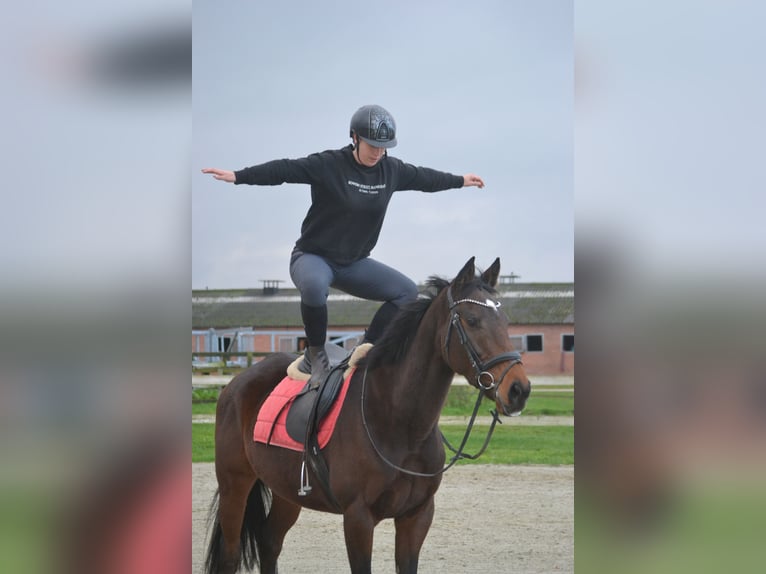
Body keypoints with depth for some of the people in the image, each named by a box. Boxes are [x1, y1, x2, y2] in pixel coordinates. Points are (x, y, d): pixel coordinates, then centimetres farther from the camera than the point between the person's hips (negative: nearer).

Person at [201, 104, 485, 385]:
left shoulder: (391, 170, 1)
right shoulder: (328, 165, -17)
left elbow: (423, 178, 18)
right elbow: (284, 170, -25)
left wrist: (460, 181, 30)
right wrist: (237, 176, -35)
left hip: (354, 264, 7)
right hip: (313, 257, -6)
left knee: (407, 291, -4)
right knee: (314, 285, -41)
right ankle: (316, 353, -15)